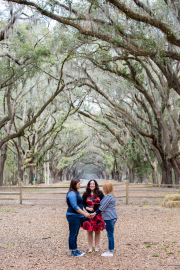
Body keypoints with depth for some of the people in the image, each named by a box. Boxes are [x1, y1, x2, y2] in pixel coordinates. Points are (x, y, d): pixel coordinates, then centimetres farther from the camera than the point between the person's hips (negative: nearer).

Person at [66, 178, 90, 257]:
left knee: (75, 234, 14)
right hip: (73, 216, -10)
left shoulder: (76, 193, 15)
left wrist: (85, 212, 17)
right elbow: (74, 207, -22)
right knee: (73, 234, -2)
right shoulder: (72, 194, -17)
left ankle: (75, 250, 20)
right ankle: (73, 251, 4)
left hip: (77, 216, 10)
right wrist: (84, 213, -20)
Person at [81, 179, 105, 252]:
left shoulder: (100, 193, 2)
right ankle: (90, 247, 13)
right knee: (89, 231, 2)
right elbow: (83, 204, 6)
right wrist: (88, 208, -12)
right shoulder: (86, 194, 4)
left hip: (98, 215, 0)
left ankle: (96, 247, 17)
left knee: (97, 231, 6)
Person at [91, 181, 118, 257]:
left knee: (110, 234, -4)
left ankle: (110, 252, 2)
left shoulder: (109, 196, -17)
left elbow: (102, 207, -17)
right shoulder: (110, 196, 14)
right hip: (109, 217, 10)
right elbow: (104, 207, 19)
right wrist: (95, 213, 18)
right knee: (109, 234, 14)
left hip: (110, 218, -10)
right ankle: (110, 251, 22)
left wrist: (95, 213, -4)